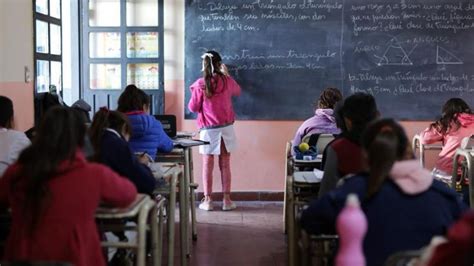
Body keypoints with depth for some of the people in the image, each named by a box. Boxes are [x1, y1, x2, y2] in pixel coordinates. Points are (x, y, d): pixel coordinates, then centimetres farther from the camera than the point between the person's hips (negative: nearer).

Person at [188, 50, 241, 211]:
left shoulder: (200, 84, -9)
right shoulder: (227, 81, -3)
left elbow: (193, 108, -3)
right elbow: (237, 91, 20)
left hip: (208, 130, -2)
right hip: (226, 128, 2)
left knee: (207, 165, 6)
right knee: (225, 164, 8)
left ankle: (208, 200, 9)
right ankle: (226, 200, 10)